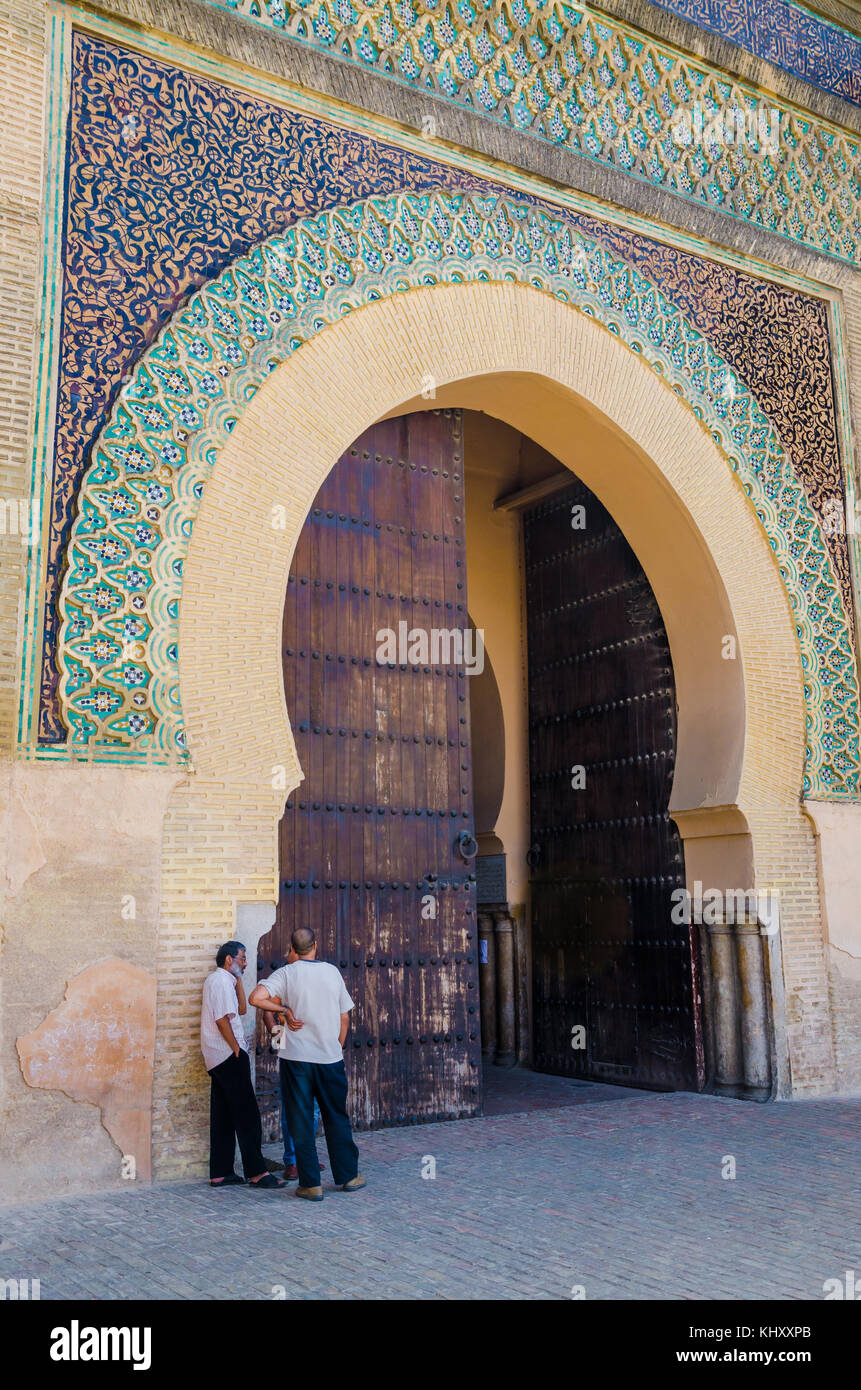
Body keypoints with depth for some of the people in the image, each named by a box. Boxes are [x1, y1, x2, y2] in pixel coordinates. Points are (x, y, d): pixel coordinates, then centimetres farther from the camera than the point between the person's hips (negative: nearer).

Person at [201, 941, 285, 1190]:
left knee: (223, 1116, 11)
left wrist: (238, 979, 15)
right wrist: (237, 1050, -15)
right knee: (247, 1114, -8)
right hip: (228, 1054, -10)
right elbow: (222, 1019, -18)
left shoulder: (219, 979, 19)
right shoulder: (221, 980, -12)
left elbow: (241, 1009, 21)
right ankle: (256, 1172, -7)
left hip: (218, 1058, 10)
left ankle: (220, 1174, 14)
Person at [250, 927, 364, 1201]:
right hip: (331, 1056, 3)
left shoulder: (286, 974, -6)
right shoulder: (332, 972, 3)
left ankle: (311, 1184, 7)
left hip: (296, 1058, -2)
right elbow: (344, 1017, 8)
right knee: (337, 1119, 15)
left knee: (301, 1122, 6)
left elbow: (256, 998, -21)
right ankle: (348, 1176, 23)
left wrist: (283, 1009, -6)